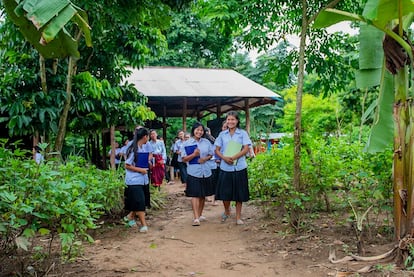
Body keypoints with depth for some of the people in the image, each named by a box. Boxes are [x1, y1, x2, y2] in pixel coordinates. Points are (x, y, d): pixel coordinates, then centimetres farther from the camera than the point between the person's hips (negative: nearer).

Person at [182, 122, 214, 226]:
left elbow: (210, 154, 14)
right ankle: (196, 218, -12)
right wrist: (194, 155, -20)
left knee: (203, 195, 12)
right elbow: (184, 159, -4)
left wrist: (205, 158, -8)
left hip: (206, 172, 4)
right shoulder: (187, 143, -3)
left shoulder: (206, 142, 6)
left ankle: (200, 214, 26)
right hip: (193, 172, -4)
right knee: (195, 195, -10)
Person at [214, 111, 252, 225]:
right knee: (225, 193, 4)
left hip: (239, 167, -2)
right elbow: (217, 150, 8)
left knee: (239, 194, 4)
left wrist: (234, 158, -19)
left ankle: (238, 217, 16)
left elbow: (246, 149, -7)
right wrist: (224, 158, -12)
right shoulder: (222, 134, 9)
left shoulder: (243, 133, 2)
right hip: (225, 167, 2)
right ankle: (227, 211, 31)